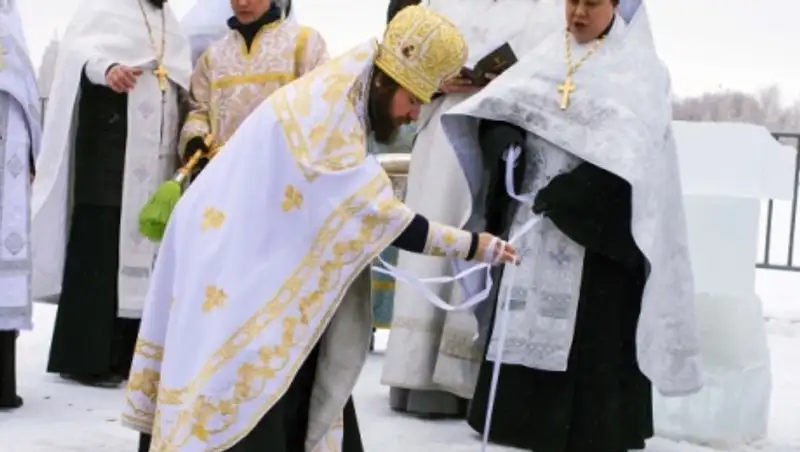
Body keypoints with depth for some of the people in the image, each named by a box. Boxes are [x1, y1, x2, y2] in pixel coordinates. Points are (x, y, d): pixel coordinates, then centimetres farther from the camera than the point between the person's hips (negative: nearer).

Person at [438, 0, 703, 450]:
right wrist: (504, 146, -20)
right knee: (530, 334, 5)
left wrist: (563, 196, -25)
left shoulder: (639, 70, -1)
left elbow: (627, 148, -16)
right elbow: (498, 106, 1)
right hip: (536, 231, 5)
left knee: (593, 346, -4)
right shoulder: (547, 57, 13)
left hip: (599, 236, -4)